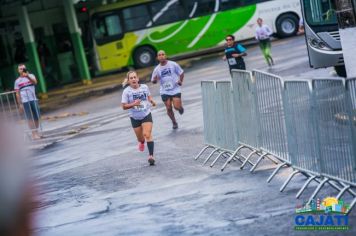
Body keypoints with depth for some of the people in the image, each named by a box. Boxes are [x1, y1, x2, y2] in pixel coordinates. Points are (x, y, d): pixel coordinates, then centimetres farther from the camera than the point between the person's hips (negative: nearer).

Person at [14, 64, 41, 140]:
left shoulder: (31, 76, 6)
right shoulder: (17, 81, 5)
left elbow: (35, 82, -16)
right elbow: (17, 93, 4)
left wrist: (28, 76, -32)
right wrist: (20, 104, -1)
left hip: (34, 99, 2)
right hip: (25, 101, -2)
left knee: (36, 117, 4)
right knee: (30, 118, -6)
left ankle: (37, 132, 16)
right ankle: (34, 134, -6)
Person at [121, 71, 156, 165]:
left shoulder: (145, 87, -4)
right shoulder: (126, 91, -12)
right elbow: (124, 106, -11)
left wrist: (151, 101, -4)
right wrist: (133, 104, -27)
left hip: (146, 115, 0)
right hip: (135, 118, 0)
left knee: (147, 135, -16)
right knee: (140, 138, 15)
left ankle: (151, 156, -19)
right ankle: (141, 142, 53)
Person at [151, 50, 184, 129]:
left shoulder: (173, 64, -5)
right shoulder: (157, 69, -1)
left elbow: (181, 72, 6)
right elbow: (153, 81, 6)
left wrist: (180, 81, -7)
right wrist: (155, 79, -17)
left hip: (175, 89, -2)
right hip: (164, 91, 2)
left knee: (177, 107, -11)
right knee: (169, 108, 1)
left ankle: (181, 108, 28)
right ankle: (174, 122, 23)